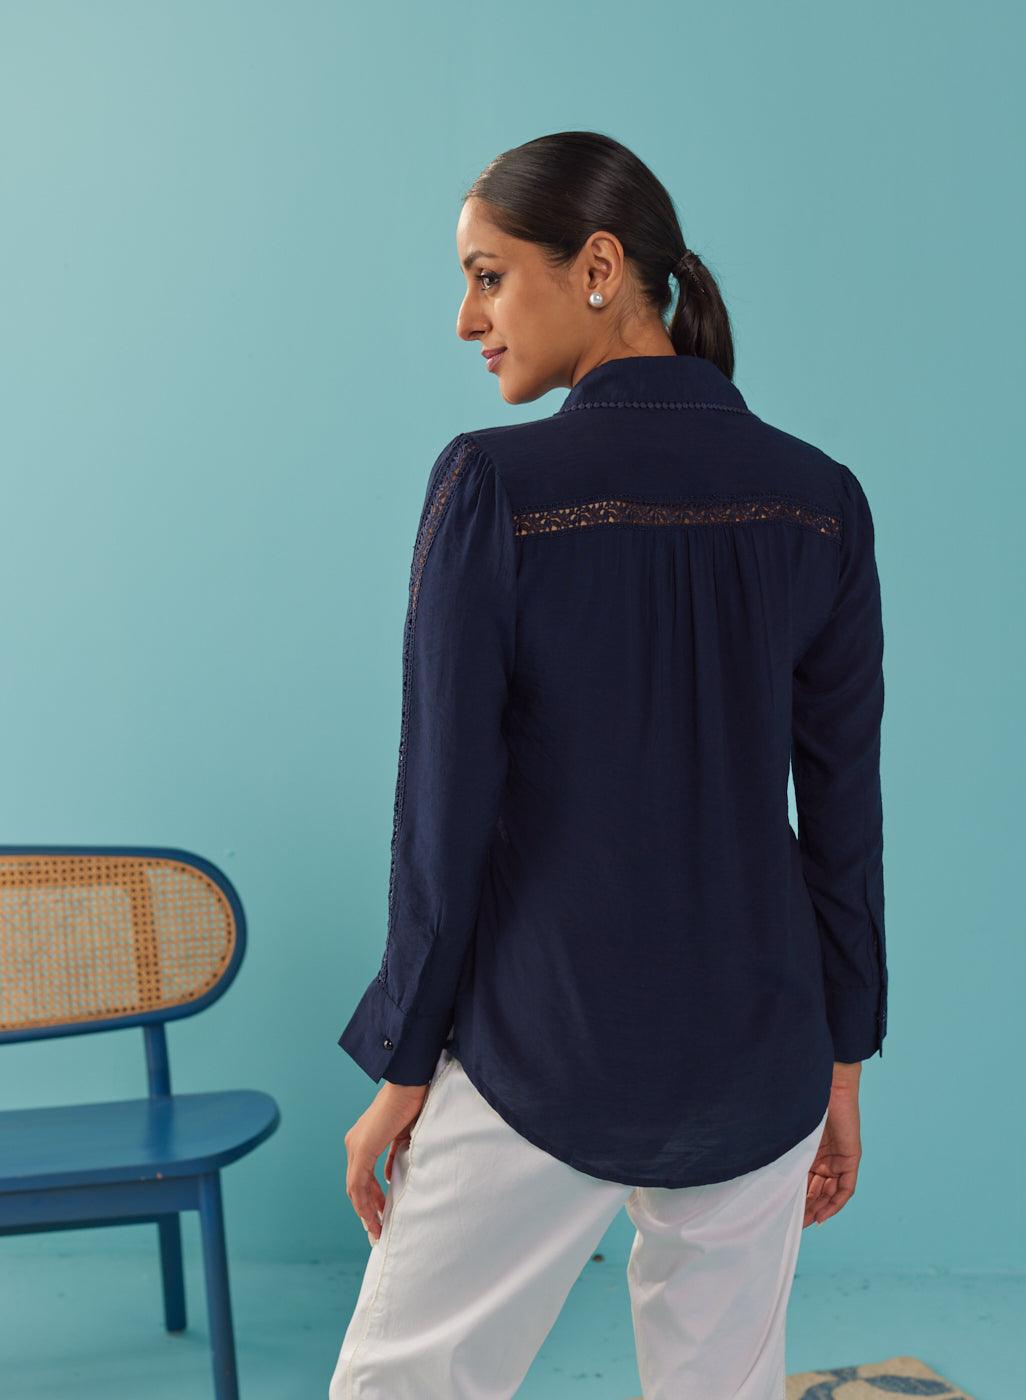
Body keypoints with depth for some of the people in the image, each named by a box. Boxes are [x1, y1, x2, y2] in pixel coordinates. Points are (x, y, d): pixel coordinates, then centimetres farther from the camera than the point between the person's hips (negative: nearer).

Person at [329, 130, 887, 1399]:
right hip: (755, 1050, 4)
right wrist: (842, 1061, 13)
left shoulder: (492, 485, -14)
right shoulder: (818, 498, -1)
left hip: (540, 1055, -4)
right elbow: (843, 809, 3)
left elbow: (446, 809, -12)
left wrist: (401, 1066, 0)